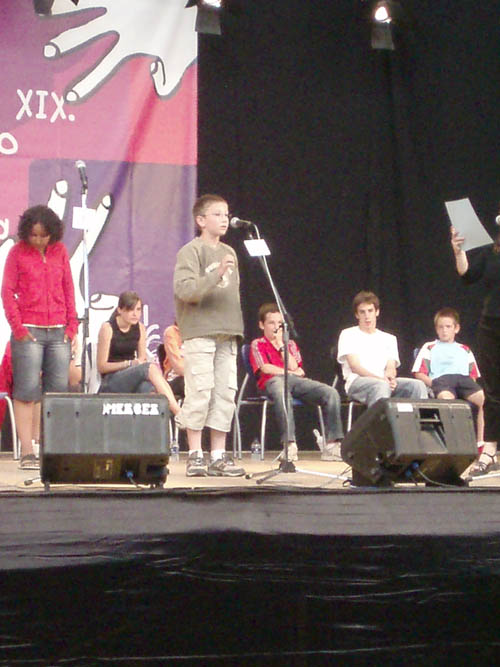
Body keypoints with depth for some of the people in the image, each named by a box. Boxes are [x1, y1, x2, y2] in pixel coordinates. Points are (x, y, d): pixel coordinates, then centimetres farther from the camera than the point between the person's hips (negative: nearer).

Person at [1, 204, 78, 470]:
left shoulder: (60, 251, 11)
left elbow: (68, 288, 14)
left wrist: (72, 324, 6)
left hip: (59, 331, 4)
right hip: (29, 332, -3)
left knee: (59, 390, 2)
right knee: (26, 391, -5)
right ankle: (27, 451, -3)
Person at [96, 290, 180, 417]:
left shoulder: (140, 328, 9)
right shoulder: (108, 328, -6)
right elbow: (101, 366, -7)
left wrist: (142, 361, -9)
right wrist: (129, 363, -19)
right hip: (111, 384, -4)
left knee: (147, 387, -33)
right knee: (151, 368, -29)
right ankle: (179, 414, -37)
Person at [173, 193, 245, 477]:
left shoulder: (229, 253, 18)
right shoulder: (191, 251, -3)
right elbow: (184, 289, -17)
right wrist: (216, 275, -26)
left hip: (227, 335, 7)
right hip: (199, 332, -7)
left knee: (225, 393, 3)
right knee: (199, 393, -8)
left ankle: (219, 455, 8)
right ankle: (195, 455, -1)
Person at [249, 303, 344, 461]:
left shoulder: (290, 344, 29)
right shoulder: (257, 344, 17)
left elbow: (293, 367, 9)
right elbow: (265, 368, 0)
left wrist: (280, 344, 8)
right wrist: (288, 372, 1)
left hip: (296, 380, 5)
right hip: (273, 381, -5)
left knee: (331, 393, -22)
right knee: (281, 392, -46)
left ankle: (332, 444, -26)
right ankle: (289, 444, -50)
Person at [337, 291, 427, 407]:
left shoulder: (389, 339, 25)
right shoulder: (348, 335, 12)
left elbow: (391, 367, 11)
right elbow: (354, 367, -2)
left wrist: (390, 377, -17)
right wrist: (380, 378, -18)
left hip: (385, 382, 4)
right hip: (357, 382, -4)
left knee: (418, 385, -24)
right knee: (381, 385, -39)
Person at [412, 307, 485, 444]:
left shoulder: (465, 350, 35)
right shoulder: (429, 347, 27)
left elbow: (474, 375, 24)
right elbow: (419, 373, 14)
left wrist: (472, 385, 0)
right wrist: (432, 383, -6)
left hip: (464, 379, 3)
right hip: (440, 379, -3)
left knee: (482, 397, -31)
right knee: (446, 398, -41)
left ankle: (480, 441, -28)